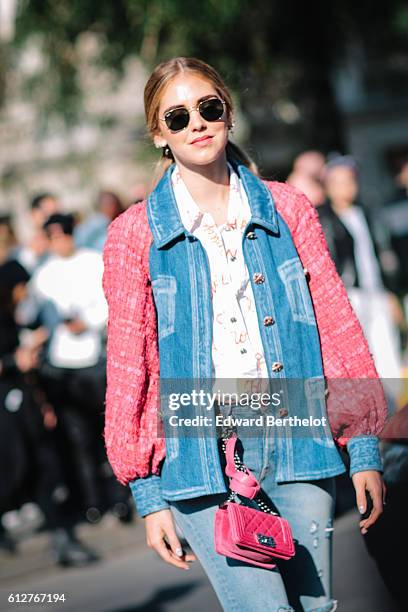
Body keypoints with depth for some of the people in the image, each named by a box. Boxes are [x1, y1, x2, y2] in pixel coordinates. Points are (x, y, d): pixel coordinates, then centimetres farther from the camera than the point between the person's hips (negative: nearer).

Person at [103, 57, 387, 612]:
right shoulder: (135, 234, 3)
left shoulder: (287, 210, 8)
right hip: (201, 450, -2)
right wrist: (147, 495, 0)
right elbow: (128, 366, 4)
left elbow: (337, 328, 9)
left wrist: (365, 449, 4)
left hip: (295, 438, 3)